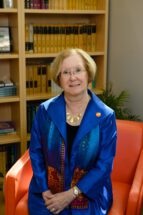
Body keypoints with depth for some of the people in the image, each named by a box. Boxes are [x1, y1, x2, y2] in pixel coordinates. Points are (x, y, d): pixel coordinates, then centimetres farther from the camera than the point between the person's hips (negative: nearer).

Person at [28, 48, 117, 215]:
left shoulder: (106, 116, -9)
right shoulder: (45, 110, -4)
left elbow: (104, 164, -9)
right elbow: (35, 151, 2)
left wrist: (71, 194, -14)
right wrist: (44, 190, -8)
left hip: (89, 196, -1)